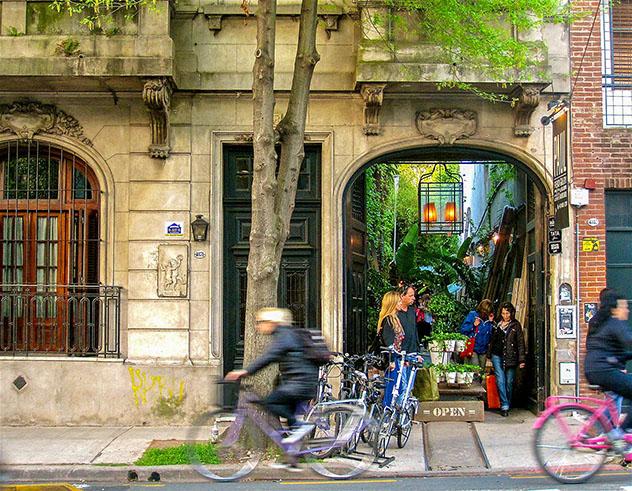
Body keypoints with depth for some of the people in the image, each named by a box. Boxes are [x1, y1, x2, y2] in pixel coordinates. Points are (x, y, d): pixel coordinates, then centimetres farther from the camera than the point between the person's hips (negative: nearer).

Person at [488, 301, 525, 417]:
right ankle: (504, 406, -11)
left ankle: (507, 404, 19)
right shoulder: (497, 324, 10)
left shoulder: (516, 325, 4)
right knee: (500, 380, -10)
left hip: (510, 357, -1)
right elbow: (492, 340, 17)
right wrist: (490, 355, 11)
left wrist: (521, 360, -4)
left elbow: (520, 342, 2)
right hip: (497, 356, 1)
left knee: (509, 382, 5)